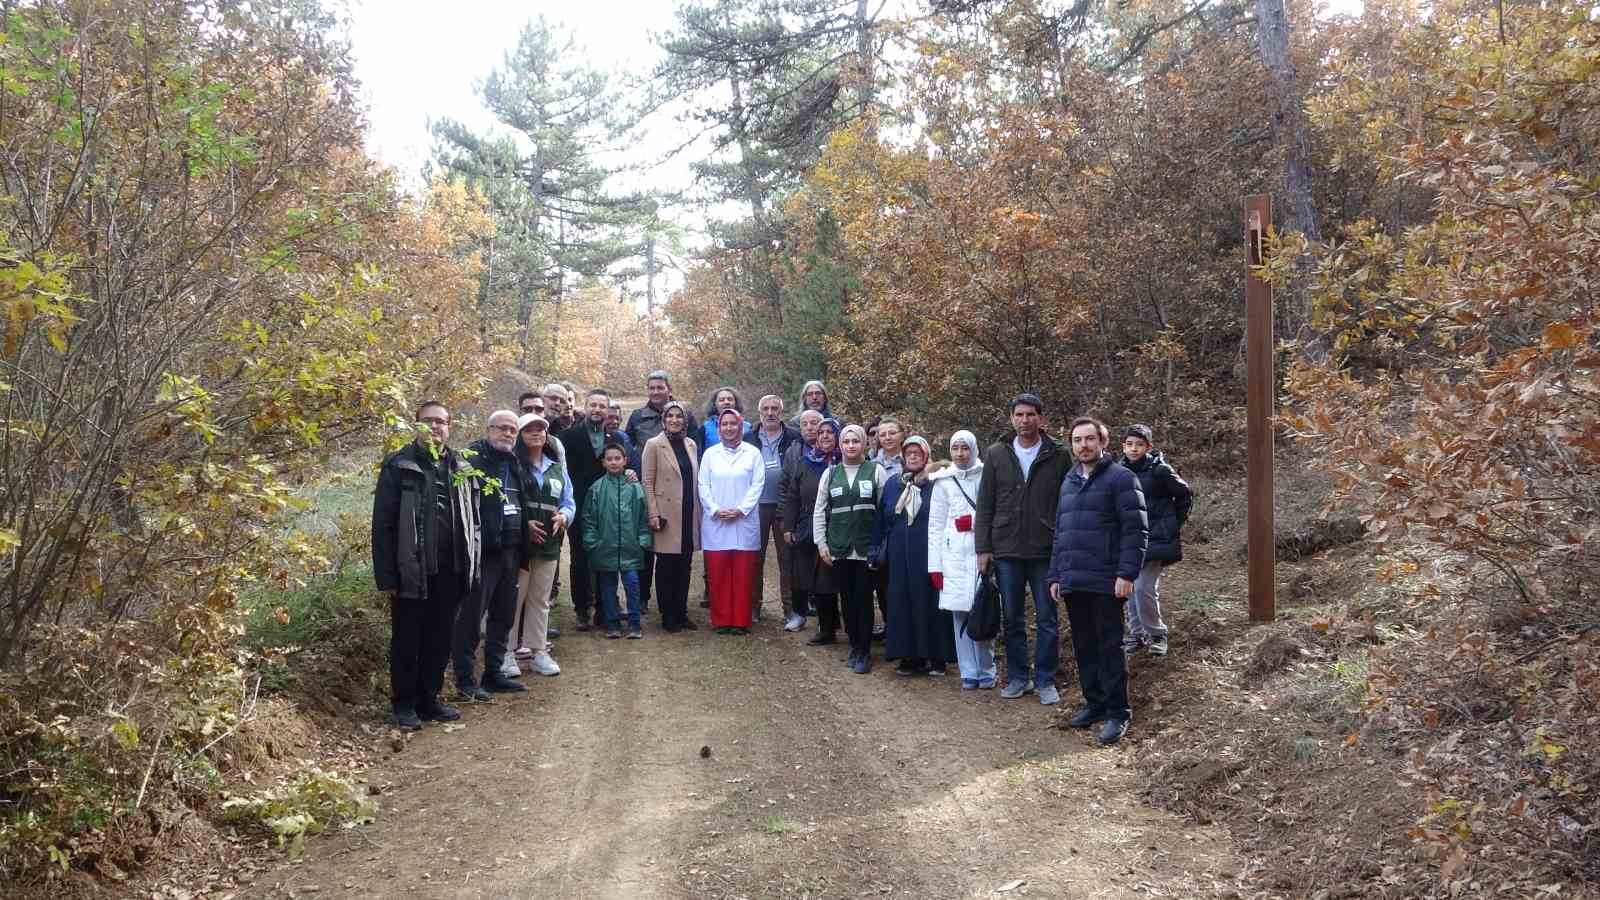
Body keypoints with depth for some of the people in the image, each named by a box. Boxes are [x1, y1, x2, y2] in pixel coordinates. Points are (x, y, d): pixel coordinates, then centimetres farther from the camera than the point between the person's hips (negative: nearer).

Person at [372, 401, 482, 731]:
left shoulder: (460, 468, 10)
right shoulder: (398, 466, -4)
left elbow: (472, 521, 13)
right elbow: (383, 524, -7)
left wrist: (471, 567, 6)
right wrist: (386, 575, -12)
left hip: (448, 571, 4)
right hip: (411, 571, -4)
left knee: (439, 639, 12)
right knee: (406, 641, 6)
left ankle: (429, 698, 25)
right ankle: (404, 703, 18)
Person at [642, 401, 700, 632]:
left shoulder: (691, 444, 12)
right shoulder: (654, 445, -3)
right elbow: (648, 482, -5)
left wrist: (698, 512, 11)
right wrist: (653, 514, -12)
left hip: (688, 515, 5)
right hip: (667, 515, -5)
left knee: (684, 566, 9)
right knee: (666, 567, 2)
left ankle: (681, 613, 18)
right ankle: (668, 617, 11)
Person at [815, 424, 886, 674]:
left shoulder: (876, 471, 1)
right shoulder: (830, 473, 9)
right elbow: (819, 510, 11)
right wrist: (821, 543, 4)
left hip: (866, 547, -3)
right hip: (839, 548, 3)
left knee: (864, 599, -1)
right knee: (847, 598, 8)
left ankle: (864, 652, 8)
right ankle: (854, 646, 21)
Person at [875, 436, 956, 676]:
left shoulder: (935, 485, 0)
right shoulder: (892, 485, 11)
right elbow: (882, 519, 13)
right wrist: (878, 551, 9)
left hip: (928, 555, -3)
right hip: (899, 556, 3)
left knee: (930, 602, -2)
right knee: (903, 603, 3)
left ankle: (936, 656, 7)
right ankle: (910, 656, 11)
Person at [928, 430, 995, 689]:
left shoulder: (987, 476, 4)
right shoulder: (943, 482, 10)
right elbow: (935, 526, 10)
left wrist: (975, 521, -11)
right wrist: (934, 566, 6)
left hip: (983, 551, -2)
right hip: (954, 554, 2)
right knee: (960, 614, 0)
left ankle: (986, 671, 7)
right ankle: (968, 673, 9)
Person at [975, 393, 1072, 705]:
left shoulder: (1057, 457, -1)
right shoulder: (996, 454, 3)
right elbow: (985, 504, 4)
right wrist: (983, 548, -1)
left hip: (1046, 552, -2)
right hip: (1006, 550, 2)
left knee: (1047, 619, 5)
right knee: (1012, 619, 11)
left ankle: (1046, 680, 16)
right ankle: (1018, 677, 23)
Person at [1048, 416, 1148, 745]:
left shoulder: (1121, 478, -4)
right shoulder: (1069, 482, 17)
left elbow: (1136, 530, -11)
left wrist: (1127, 573, -18)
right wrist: (1055, 575, 16)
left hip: (1105, 582, -6)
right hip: (1072, 582, 7)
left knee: (1109, 647, -2)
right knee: (1084, 647, 12)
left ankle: (1117, 712, 6)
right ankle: (1094, 703, 24)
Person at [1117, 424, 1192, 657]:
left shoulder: (1160, 470, -8)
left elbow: (1185, 494, 4)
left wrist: (1174, 525, 5)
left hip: (1154, 540, -5)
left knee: (1144, 588, -12)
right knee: (1129, 588, 8)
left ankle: (1156, 634, 8)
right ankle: (1136, 633, 23)